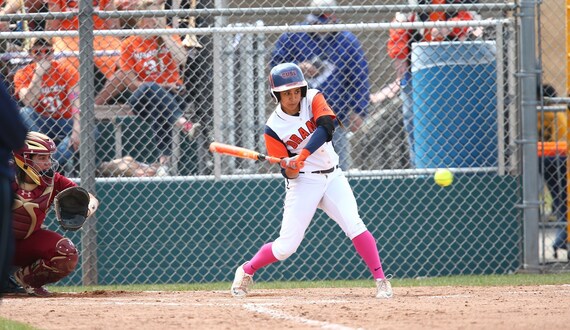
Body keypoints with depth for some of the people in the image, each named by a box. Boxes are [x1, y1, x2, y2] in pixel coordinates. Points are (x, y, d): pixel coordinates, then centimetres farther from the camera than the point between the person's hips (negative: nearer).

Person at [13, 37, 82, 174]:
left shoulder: (67, 72, -6)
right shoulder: (23, 74, -4)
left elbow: (77, 104, -18)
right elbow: (28, 103, -21)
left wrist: (76, 130, -33)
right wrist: (38, 73, -24)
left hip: (66, 123, -1)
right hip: (40, 124, 1)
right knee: (24, 112, -29)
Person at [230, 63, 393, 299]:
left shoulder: (313, 99, -6)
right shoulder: (274, 128, -9)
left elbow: (326, 129, -25)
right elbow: (288, 174, -9)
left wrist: (302, 156, -36)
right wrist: (290, 168, -33)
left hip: (332, 177, 2)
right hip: (303, 182, -2)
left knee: (354, 226, -17)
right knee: (286, 247, -3)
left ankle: (381, 280, -11)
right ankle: (246, 271, 21)